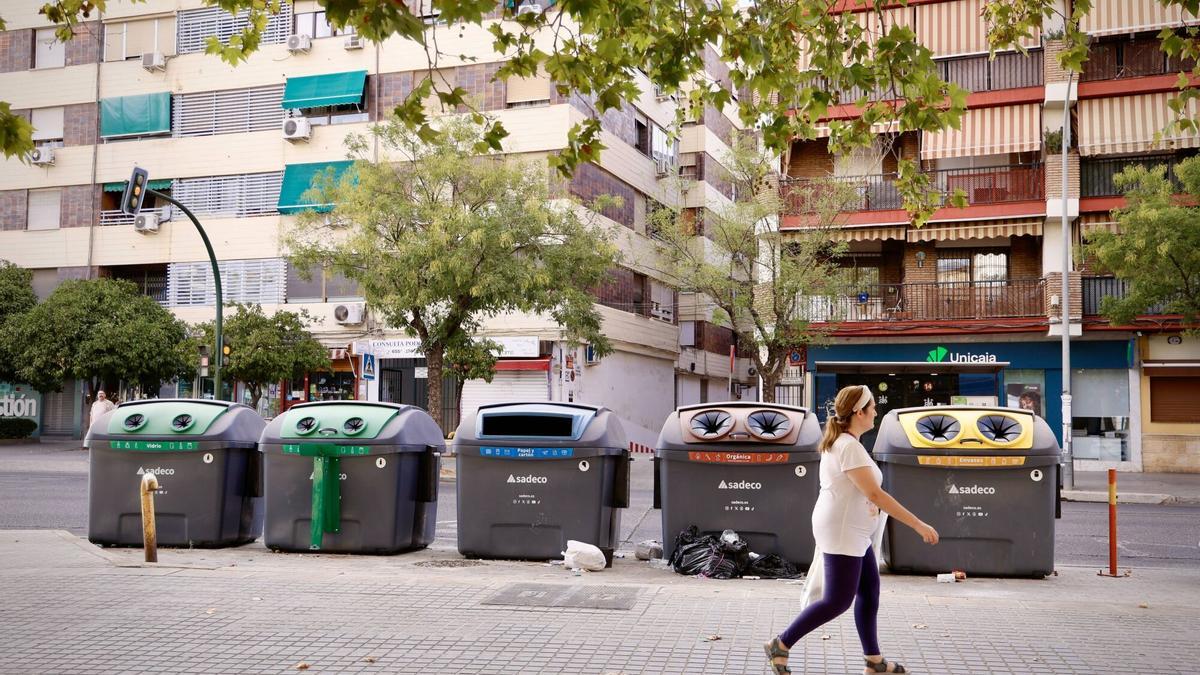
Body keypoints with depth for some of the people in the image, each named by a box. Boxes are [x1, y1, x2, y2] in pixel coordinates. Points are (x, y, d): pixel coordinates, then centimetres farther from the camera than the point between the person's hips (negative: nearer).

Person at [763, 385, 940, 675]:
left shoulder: (840, 442, 11)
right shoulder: (850, 447, -21)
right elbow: (875, 494, -25)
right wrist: (919, 525, -23)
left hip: (851, 533, 10)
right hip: (841, 534, -10)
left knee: (870, 591, 13)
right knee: (838, 601, -5)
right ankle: (781, 645, 2)